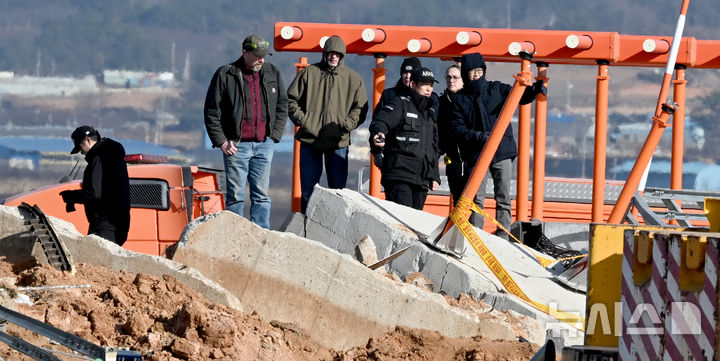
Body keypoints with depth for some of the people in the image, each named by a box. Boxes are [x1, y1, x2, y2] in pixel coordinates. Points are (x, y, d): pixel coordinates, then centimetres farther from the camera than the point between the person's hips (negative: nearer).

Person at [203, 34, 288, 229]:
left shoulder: (272, 74, 9)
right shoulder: (225, 75, -3)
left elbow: (282, 106, 17)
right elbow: (212, 112, 0)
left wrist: (274, 134, 6)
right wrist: (220, 141, -6)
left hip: (264, 145, 3)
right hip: (236, 145, -3)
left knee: (261, 194, 6)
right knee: (235, 195, -2)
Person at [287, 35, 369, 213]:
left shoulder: (353, 79, 5)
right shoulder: (309, 73, 4)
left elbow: (360, 108, 7)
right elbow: (291, 99, 7)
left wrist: (347, 124, -10)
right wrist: (302, 119, -7)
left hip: (338, 142, 0)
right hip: (310, 139, 0)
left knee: (338, 187, 1)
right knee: (308, 187, 4)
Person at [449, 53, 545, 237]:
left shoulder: (497, 89, 9)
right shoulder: (460, 99, 5)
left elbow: (520, 96, 4)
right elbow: (457, 129, -2)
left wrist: (534, 90, -19)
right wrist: (477, 137, -18)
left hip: (502, 152, 1)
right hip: (476, 154, -1)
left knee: (503, 197, 0)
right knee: (477, 198, -2)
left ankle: (503, 235, 2)